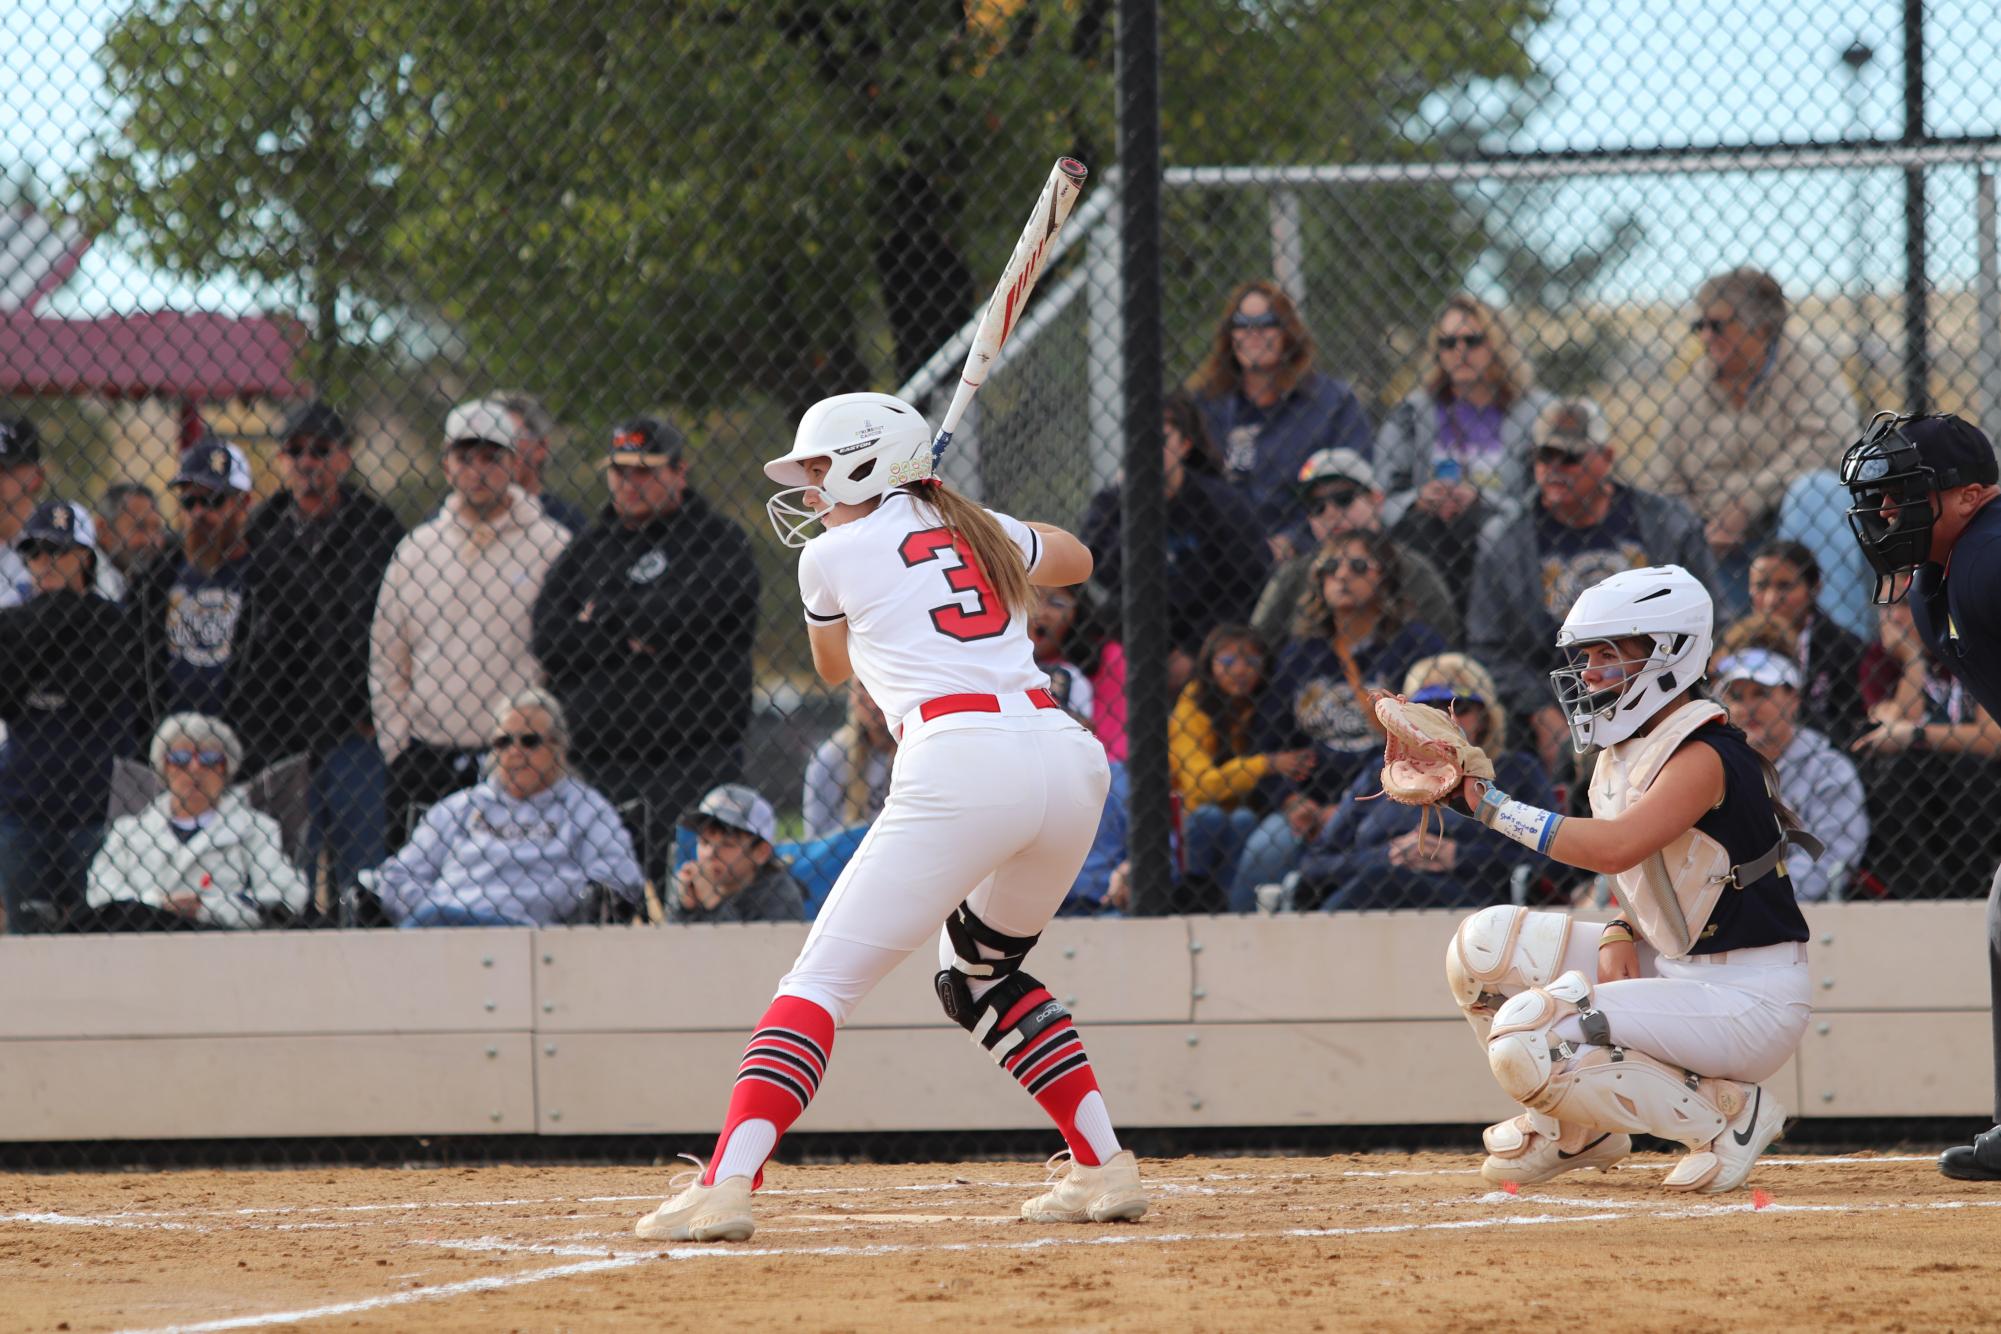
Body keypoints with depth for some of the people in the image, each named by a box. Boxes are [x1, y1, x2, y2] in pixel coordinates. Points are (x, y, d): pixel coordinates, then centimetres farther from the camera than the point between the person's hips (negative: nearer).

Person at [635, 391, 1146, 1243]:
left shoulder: (834, 555, 10)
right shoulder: (982, 531, 25)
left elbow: (833, 667, 32)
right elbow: (1076, 559, 47)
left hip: (961, 766, -6)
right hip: (1069, 757, 6)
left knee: (826, 977, -7)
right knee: (980, 973, 28)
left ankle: (726, 1183, -22)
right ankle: (1104, 1168, 19)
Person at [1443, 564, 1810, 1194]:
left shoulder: (1701, 753, -20)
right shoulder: (1625, 748, 9)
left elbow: (1618, 846, -36)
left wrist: (1493, 806, -32)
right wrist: (1620, 936, -5)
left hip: (1749, 999, -9)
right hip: (1673, 970, 9)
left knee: (1528, 1040, -23)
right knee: (1484, 945, 4)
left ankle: (1725, 1115, -9)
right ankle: (1576, 1129, 18)